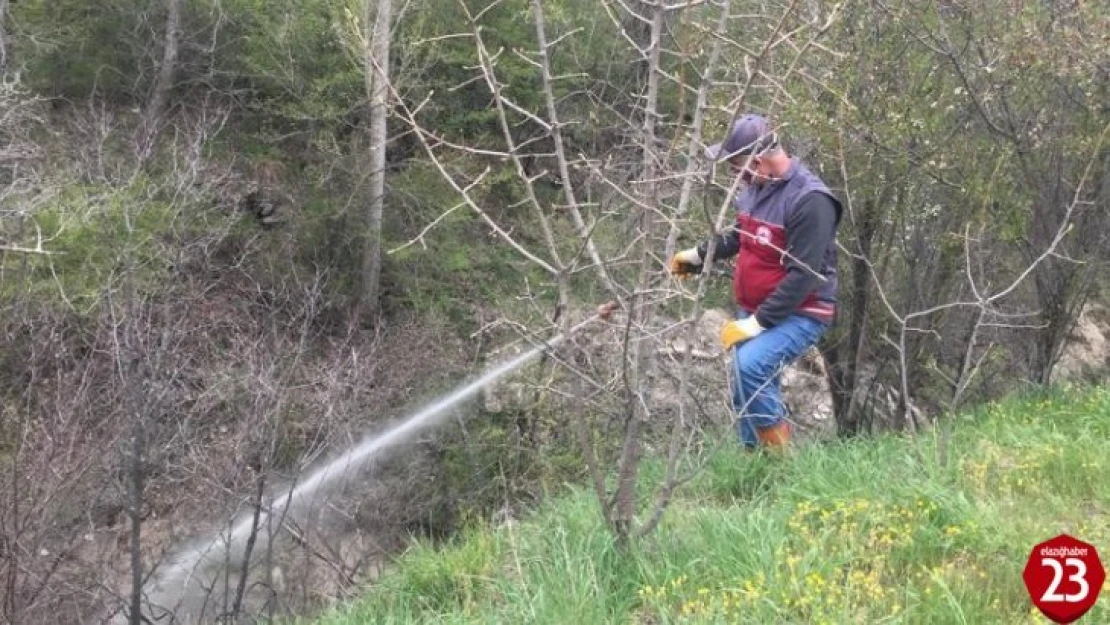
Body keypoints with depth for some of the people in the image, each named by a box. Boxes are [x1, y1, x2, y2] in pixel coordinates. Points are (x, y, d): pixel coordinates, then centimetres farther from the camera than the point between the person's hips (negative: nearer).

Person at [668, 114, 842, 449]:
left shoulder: (810, 200, -24)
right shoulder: (757, 187, 3)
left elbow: (802, 276, -26)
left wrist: (759, 322, -25)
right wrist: (698, 254, 24)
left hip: (798, 315, -9)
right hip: (754, 311, 9)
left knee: (750, 365, -30)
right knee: (744, 390, 11)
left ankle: (780, 455, -12)